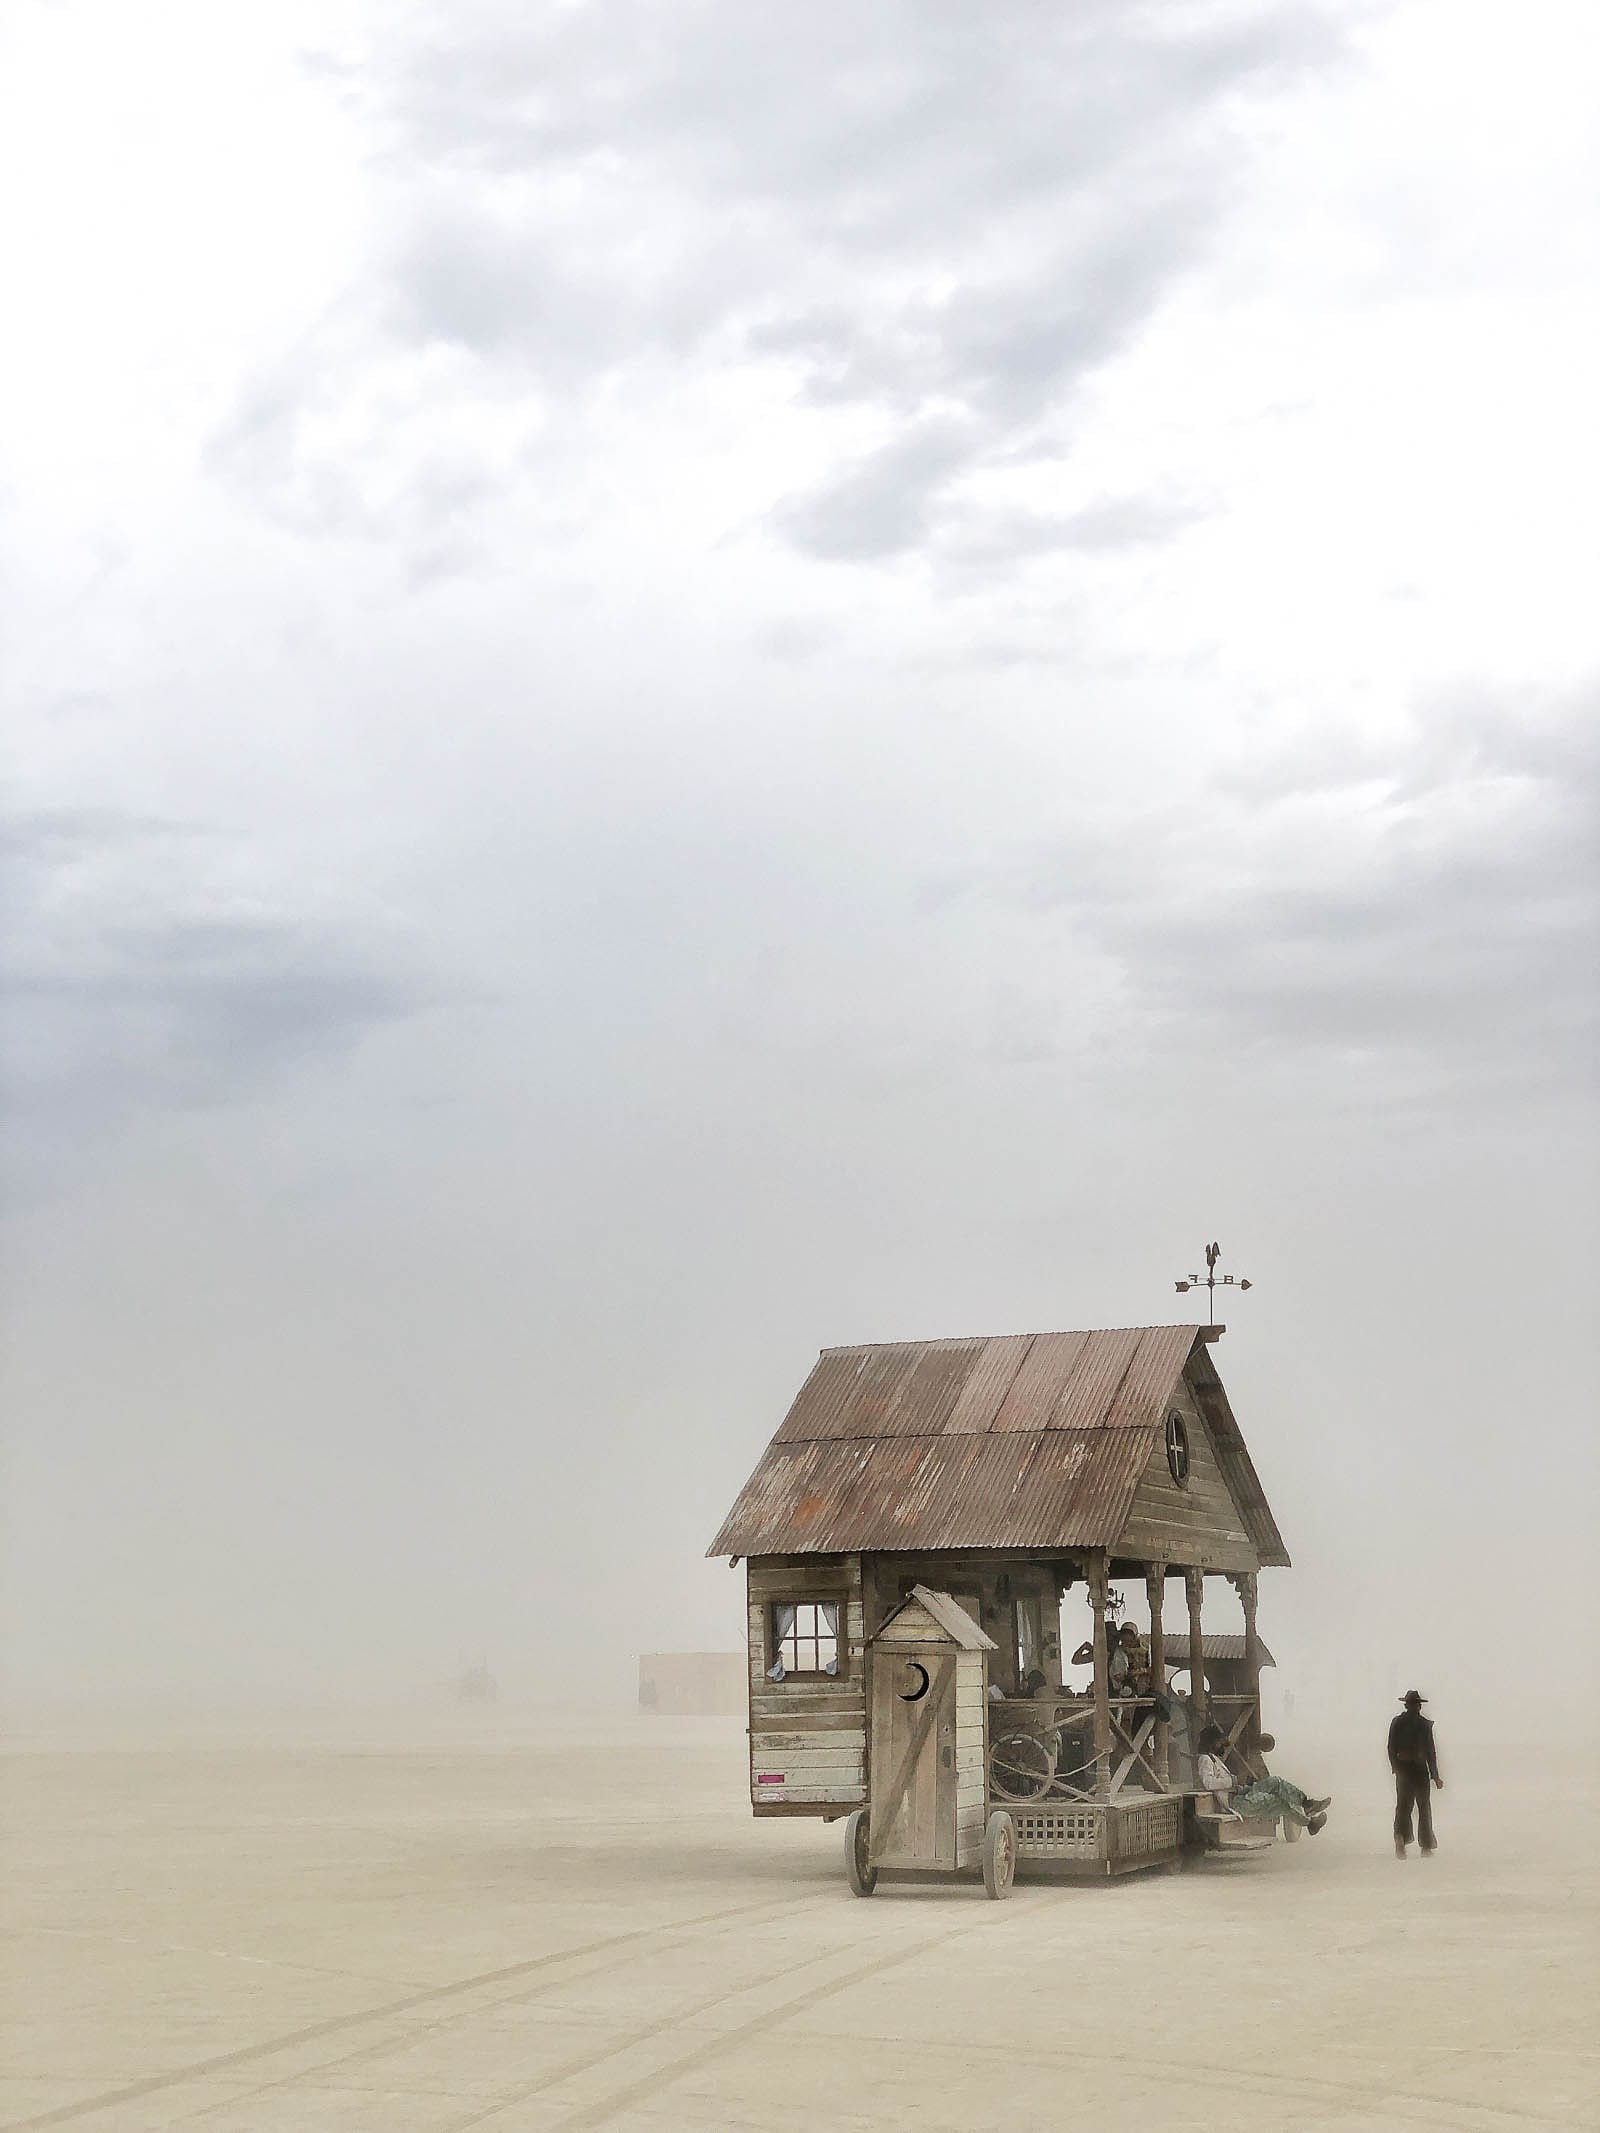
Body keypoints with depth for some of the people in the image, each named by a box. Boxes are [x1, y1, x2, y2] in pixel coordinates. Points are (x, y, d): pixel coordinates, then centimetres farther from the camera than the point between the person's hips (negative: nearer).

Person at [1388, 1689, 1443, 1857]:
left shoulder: (1396, 1723, -1)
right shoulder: (1424, 1724, -9)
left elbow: (1391, 1749, 3)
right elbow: (1430, 1751, -7)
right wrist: (1435, 1776, -2)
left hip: (1402, 1769, 2)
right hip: (1420, 1769, -2)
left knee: (1403, 1806, 7)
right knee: (1424, 1807, 10)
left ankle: (1400, 1836, -20)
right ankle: (1426, 1847, 14)